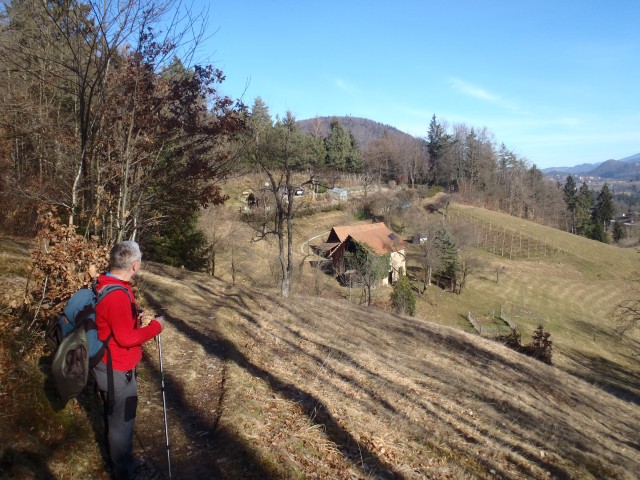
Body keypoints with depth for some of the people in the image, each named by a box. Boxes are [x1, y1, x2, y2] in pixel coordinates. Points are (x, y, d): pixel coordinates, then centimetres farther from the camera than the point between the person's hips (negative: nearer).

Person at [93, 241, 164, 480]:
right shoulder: (116, 295, -29)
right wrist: (155, 326, -17)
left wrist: (135, 320, 8)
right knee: (122, 422, 9)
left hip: (111, 367, 10)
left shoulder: (109, 286, 3)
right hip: (118, 370, -10)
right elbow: (127, 338, -28)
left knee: (115, 418, 24)